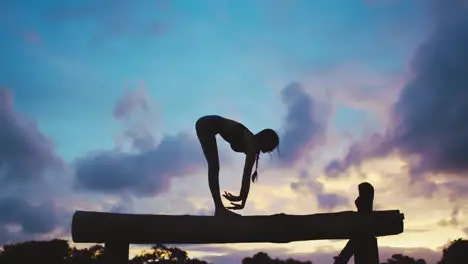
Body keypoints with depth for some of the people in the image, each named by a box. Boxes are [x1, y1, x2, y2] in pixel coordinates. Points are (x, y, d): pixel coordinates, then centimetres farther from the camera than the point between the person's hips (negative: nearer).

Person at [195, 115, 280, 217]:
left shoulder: (252, 144, 6)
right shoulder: (252, 146, -19)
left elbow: (247, 175, 10)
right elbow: (247, 175, -22)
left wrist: (241, 197, 14)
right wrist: (242, 203, -21)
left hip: (207, 125, 10)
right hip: (206, 126, -10)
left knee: (214, 166, 11)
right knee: (214, 166, -12)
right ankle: (219, 209, -13)